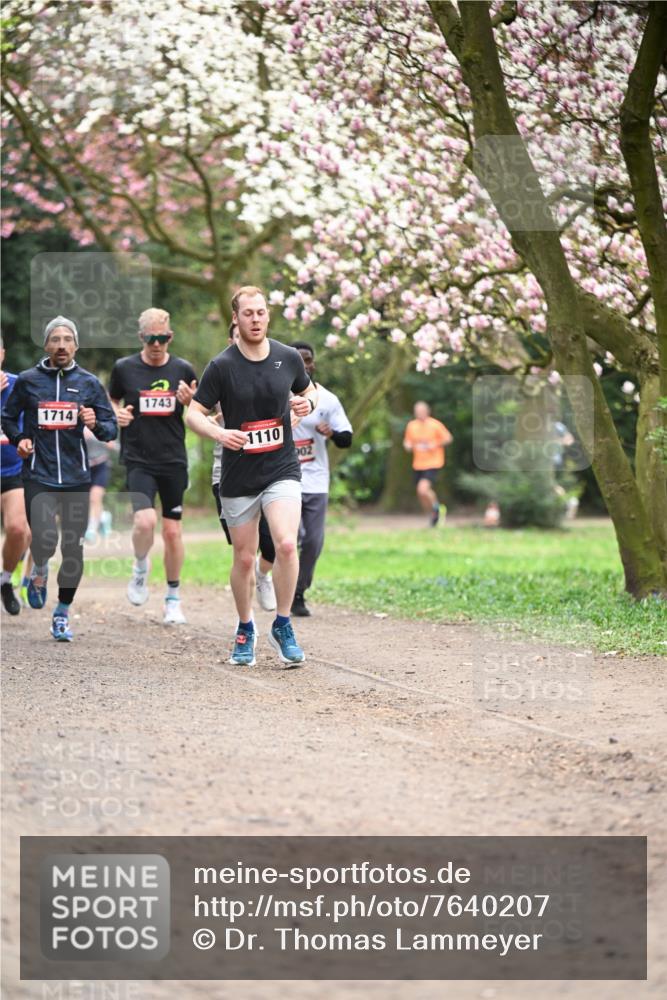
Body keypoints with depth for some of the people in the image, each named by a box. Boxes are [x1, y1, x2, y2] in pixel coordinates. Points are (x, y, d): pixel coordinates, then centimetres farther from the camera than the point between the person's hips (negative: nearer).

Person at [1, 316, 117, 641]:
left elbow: (111, 428, 5)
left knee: (73, 548, 3)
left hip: (76, 477, 2)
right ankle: (39, 569, 18)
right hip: (39, 476, -2)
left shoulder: (89, 383, 5)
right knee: (44, 540, -19)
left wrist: (96, 425, -16)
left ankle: (62, 614, 20)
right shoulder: (27, 380, 3)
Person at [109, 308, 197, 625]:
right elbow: (111, 401, 17)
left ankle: (173, 599, 20)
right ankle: (140, 569, 10)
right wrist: (116, 415, -5)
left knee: (172, 530, 5)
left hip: (174, 461, 2)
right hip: (138, 460, -2)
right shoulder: (124, 368, 0)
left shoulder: (183, 370, 3)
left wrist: (190, 402, -10)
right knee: (145, 520, -22)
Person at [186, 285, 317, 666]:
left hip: (282, 468, 1)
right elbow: (194, 414, -4)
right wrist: (219, 433, -24)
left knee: (286, 544, -19)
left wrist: (307, 403, -6)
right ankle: (246, 630, 29)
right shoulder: (222, 366, -7)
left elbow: (308, 392, 18)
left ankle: (283, 626, -3)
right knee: (245, 558, 7)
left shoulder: (289, 358, 0)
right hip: (238, 476, 0)